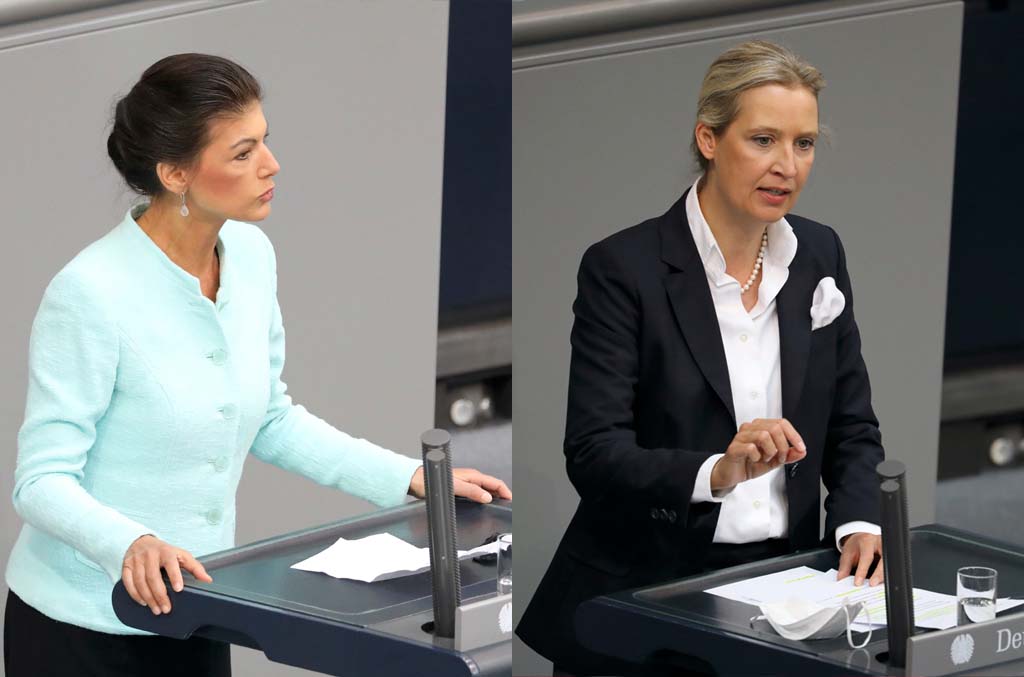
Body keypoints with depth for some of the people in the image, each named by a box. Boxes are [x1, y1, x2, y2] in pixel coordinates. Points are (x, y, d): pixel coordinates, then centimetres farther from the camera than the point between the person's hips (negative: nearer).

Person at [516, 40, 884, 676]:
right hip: (646, 593, -5)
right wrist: (715, 473, -31)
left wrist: (860, 523, -8)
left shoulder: (820, 255, 8)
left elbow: (853, 428, 12)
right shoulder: (622, 267, -9)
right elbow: (594, 455, -15)